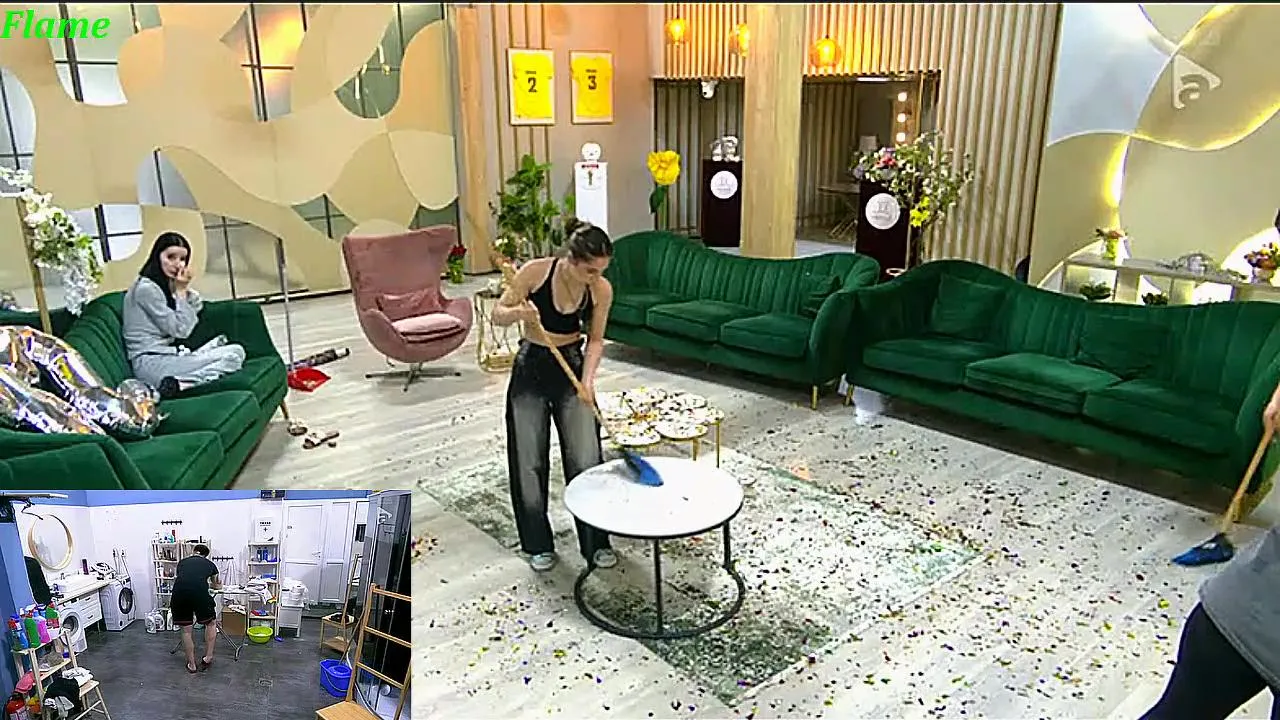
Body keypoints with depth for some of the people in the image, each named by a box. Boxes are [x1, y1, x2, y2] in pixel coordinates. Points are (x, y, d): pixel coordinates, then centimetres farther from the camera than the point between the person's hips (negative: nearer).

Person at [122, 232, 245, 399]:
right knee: (233, 357, -16)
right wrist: (181, 291, -5)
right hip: (151, 363, -9)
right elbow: (180, 330, -11)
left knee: (237, 351, -2)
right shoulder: (146, 288, -11)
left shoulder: (167, 286, 17)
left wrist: (186, 289, 3)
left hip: (167, 355, 9)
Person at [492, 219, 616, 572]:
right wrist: (518, 312, -33)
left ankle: (596, 543, 16)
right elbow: (498, 315, -11)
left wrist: (587, 378, -18)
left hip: (572, 366, 1)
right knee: (529, 462, 4)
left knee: (586, 459, -2)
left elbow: (595, 340, -2)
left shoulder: (602, 290, -14)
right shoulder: (535, 271, -21)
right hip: (530, 369, -1)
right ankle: (538, 544, 22)